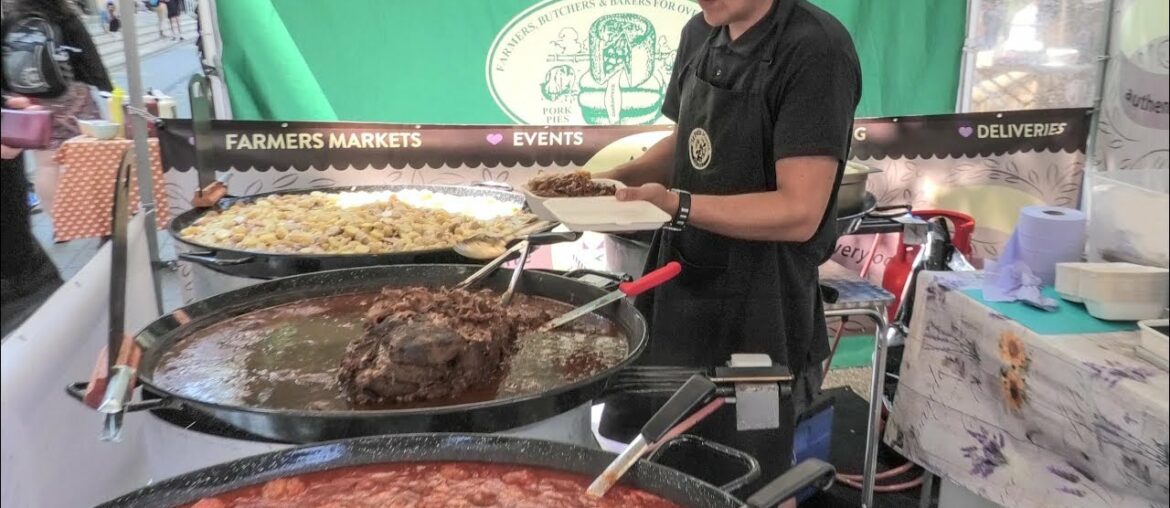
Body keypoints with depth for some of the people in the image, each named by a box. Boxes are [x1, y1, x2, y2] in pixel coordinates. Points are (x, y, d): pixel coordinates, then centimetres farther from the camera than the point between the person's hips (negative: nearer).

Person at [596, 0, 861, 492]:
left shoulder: (815, 50, -18)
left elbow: (799, 212, -22)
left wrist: (675, 204, -29)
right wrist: (618, 179, 0)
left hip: (757, 303, -7)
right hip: (679, 280, 7)